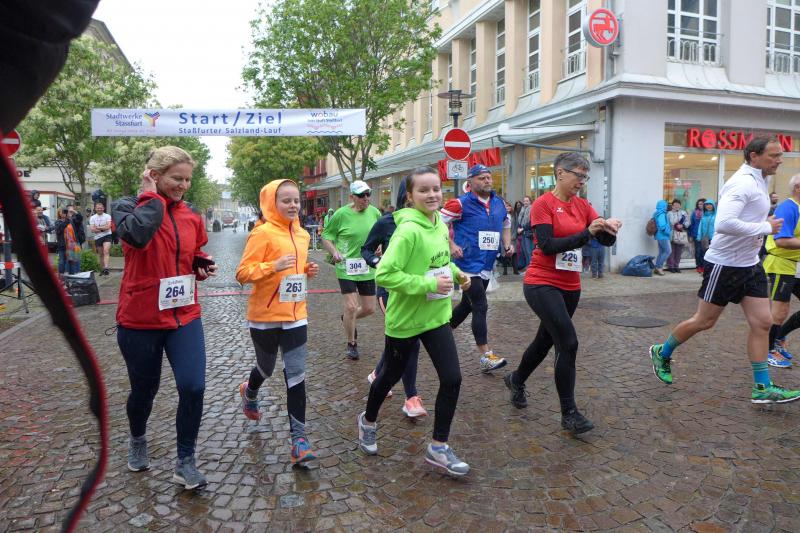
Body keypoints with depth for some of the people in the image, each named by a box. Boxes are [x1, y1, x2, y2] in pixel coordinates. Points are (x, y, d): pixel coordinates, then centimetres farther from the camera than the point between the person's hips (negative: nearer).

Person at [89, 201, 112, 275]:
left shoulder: (107, 216, 2)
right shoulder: (92, 217, 7)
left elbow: (108, 226, -13)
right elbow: (92, 229, -4)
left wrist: (97, 228, -9)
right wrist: (103, 229, -11)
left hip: (107, 236, -3)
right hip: (97, 238, 3)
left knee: (106, 251, -21)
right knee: (101, 254, 10)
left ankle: (106, 268, -31)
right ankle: (103, 269, 19)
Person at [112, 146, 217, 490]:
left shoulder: (191, 217, 5)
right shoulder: (128, 206, -8)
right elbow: (137, 235, -33)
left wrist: (203, 267, 0)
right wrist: (152, 196, -19)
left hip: (184, 317, 3)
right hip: (140, 319, -3)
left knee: (193, 388, -8)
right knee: (144, 390, 14)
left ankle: (185, 461, 13)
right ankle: (137, 440, 47)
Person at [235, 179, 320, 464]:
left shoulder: (302, 235, 7)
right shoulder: (263, 233, -14)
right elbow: (243, 273, -17)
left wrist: (308, 271, 1)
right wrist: (273, 266, -30)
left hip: (295, 315, 4)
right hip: (265, 316, -4)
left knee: (296, 375, -1)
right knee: (266, 368, 18)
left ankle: (298, 438, 5)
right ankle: (249, 393, 54)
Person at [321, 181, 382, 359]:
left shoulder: (375, 212, 1)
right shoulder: (341, 214, -10)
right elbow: (326, 236, -2)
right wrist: (334, 251, -19)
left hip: (368, 268, 5)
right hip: (346, 268, -4)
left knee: (369, 308, 9)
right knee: (351, 307, -6)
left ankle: (347, 319, 42)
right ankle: (351, 344, 16)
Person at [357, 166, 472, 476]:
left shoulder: (440, 225, 2)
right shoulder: (408, 230, -23)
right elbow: (385, 274, -28)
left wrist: (456, 273, 3)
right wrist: (429, 284, -28)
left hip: (437, 315, 6)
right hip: (405, 319, -6)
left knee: (452, 379, 0)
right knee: (392, 375, 15)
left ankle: (438, 447, 17)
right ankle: (368, 421, 45)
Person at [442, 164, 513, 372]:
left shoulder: (499, 204, 9)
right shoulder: (461, 204, -10)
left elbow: (506, 225, 25)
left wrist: (507, 245, 9)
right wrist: (451, 245, -15)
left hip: (487, 266, 7)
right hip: (468, 264, -7)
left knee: (468, 304, 17)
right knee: (481, 307, -10)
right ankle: (486, 357, -5)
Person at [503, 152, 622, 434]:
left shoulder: (583, 205, 7)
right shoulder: (543, 204, -10)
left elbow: (606, 240, 0)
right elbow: (547, 246, -20)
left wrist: (609, 227, -22)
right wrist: (587, 233, -24)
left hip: (570, 286, 7)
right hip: (542, 284, -7)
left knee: (546, 339, 19)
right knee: (568, 343, -13)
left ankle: (516, 380, 44)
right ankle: (569, 413, 1)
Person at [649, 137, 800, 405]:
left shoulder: (757, 182, 12)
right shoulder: (742, 183, -19)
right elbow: (724, 223, -33)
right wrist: (766, 227, -23)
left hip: (750, 264, 9)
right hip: (725, 264, -9)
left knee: (762, 323, 5)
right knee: (704, 321, 4)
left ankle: (762, 388, 12)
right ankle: (662, 353, 25)